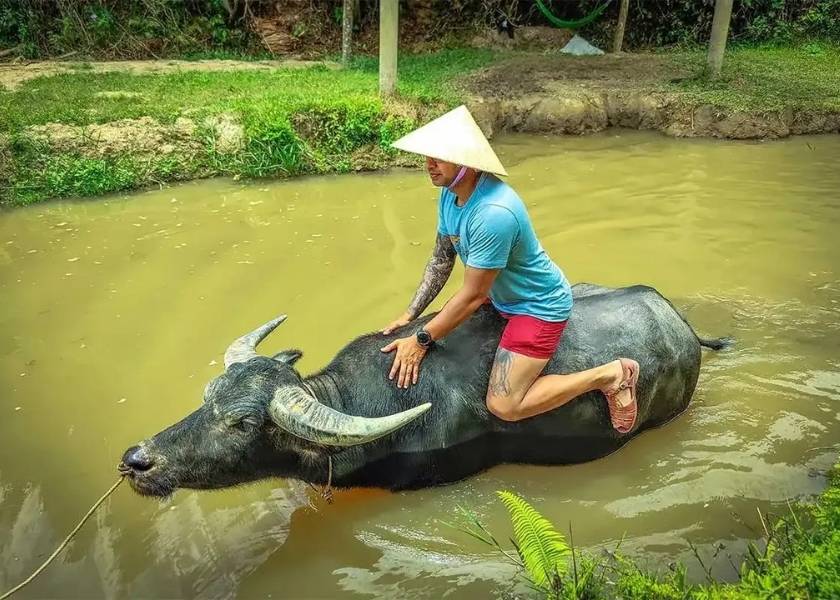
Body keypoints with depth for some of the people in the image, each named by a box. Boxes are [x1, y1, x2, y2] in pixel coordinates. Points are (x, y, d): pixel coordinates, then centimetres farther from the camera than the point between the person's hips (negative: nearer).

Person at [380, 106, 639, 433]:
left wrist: (421, 340, -21)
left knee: (504, 406, -16)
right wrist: (410, 315, 1)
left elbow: (472, 295, -28)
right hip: (503, 297, 9)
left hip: (539, 306, -9)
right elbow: (441, 260, 4)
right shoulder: (450, 193, -6)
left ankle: (609, 375, -1)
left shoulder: (493, 213, -34)